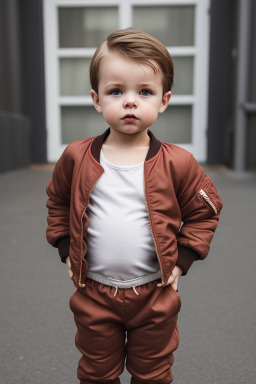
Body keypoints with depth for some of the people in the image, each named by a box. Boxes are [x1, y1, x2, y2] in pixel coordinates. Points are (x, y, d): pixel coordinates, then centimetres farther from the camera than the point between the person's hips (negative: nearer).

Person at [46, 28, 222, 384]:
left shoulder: (177, 163, -12)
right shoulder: (76, 157, -8)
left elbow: (205, 209, 1)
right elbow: (58, 200, 9)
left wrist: (183, 258, -5)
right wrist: (65, 247, 1)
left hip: (155, 293, 0)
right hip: (93, 293, 1)